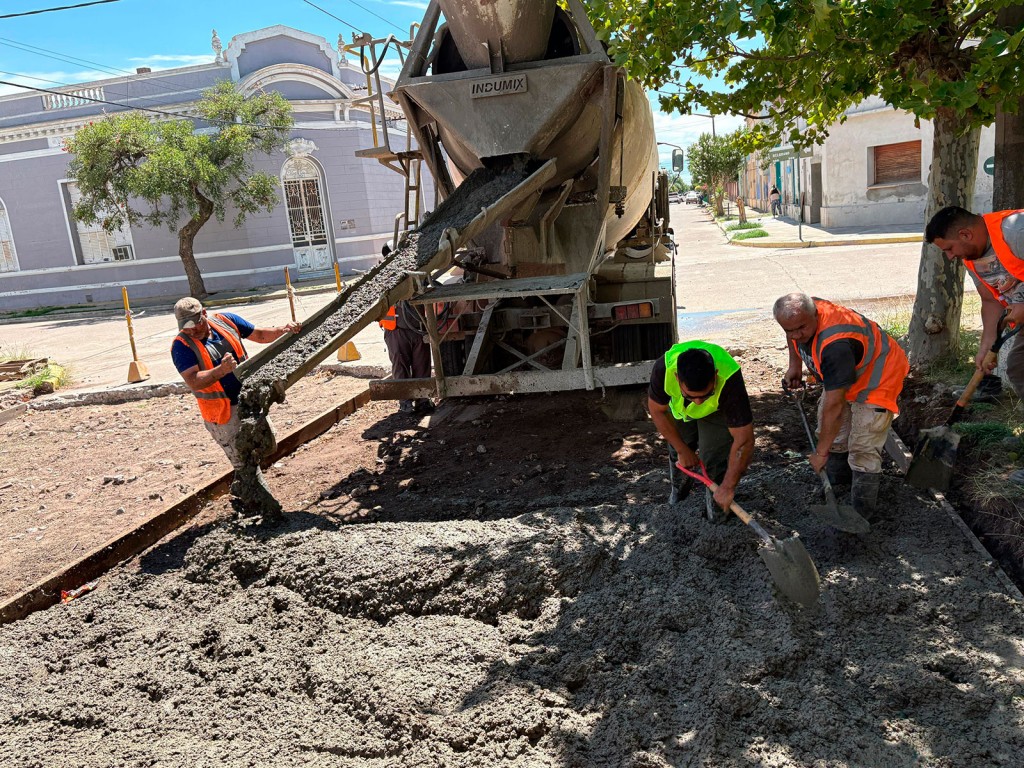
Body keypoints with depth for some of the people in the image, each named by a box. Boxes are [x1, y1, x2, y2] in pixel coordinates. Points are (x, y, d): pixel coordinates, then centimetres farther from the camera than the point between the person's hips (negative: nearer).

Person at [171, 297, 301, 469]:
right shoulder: (181, 345, -13)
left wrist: (284, 330, -10)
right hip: (222, 413, -4)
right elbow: (193, 382, -24)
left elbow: (259, 335, 7)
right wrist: (222, 370, -39)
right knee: (243, 463, 0)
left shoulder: (225, 320, -1)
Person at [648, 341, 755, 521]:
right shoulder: (663, 368, -41)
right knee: (676, 451, 5)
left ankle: (715, 501, 15)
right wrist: (682, 450, -15)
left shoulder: (729, 381, -45)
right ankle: (679, 490, 36)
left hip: (717, 410, -2)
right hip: (678, 406, 2)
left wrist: (728, 487, -36)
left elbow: (744, 440, -39)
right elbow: (657, 411, -20)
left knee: (714, 457, -13)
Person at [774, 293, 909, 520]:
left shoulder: (835, 345, -44)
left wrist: (821, 452, -30)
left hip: (876, 381, -9)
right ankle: (838, 485, 35)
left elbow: (834, 405, -38)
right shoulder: (801, 315, -19)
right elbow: (792, 334, 12)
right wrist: (795, 365, 0)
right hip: (842, 378, 9)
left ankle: (862, 515, 1)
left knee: (862, 450, -11)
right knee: (831, 433, 15)